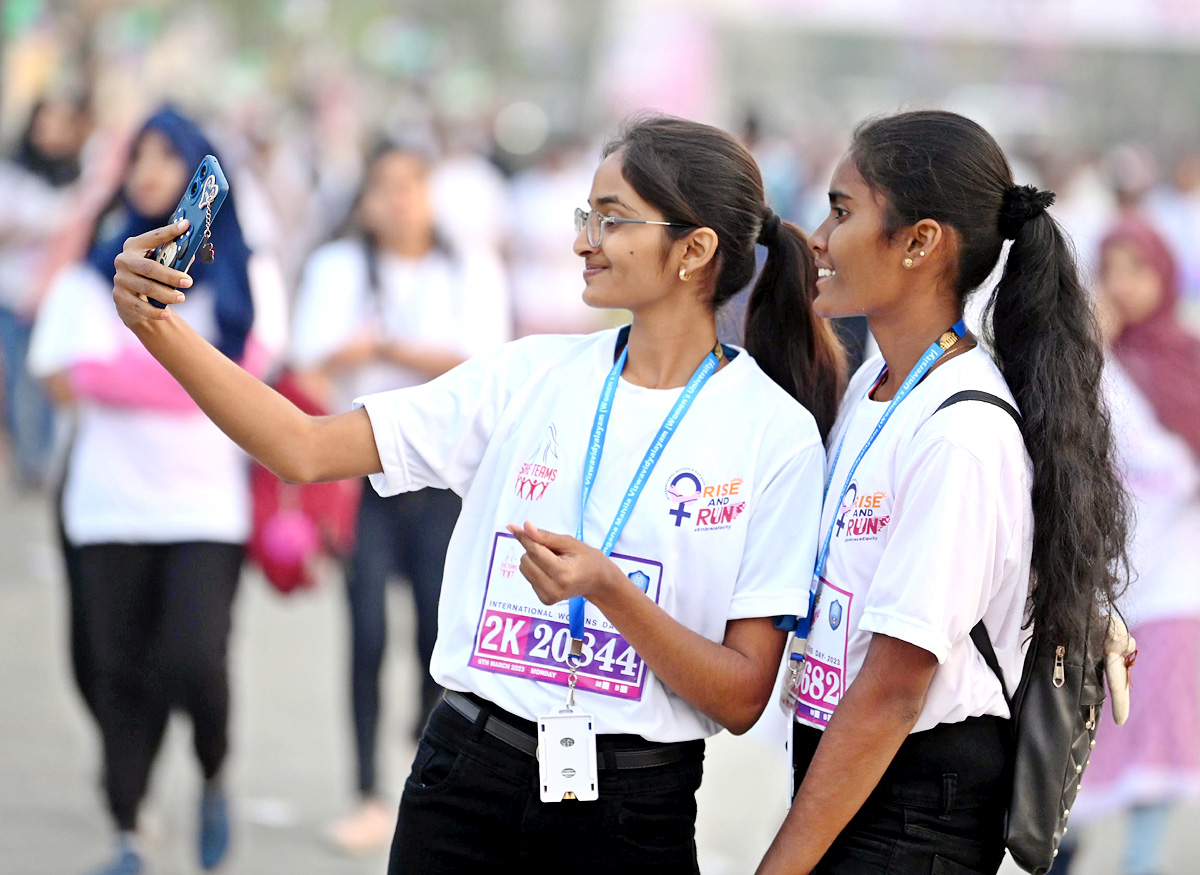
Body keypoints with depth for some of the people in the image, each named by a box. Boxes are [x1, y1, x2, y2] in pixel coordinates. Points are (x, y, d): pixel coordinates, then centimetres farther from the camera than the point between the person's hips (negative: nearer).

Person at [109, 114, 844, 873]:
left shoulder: (777, 433, -7)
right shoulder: (531, 376, 3)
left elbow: (744, 698, -9)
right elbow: (306, 450, -2)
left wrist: (610, 591, -23)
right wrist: (159, 328, -12)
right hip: (466, 778, 3)